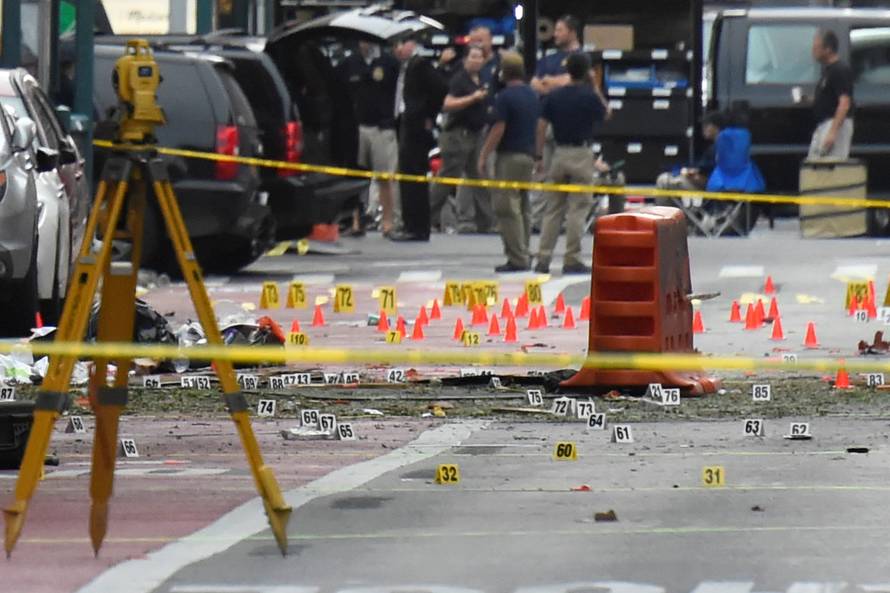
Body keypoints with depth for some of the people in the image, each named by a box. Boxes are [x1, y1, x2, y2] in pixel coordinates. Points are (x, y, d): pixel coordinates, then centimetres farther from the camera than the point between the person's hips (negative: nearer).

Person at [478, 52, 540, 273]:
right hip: (528, 155, 8)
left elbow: (498, 130, -15)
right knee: (522, 208, 14)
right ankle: (523, 256, 15)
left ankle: (517, 258, -11)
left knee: (507, 207, -6)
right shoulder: (533, 96, 11)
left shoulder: (505, 97, -13)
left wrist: (484, 155, -9)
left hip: (509, 155, -8)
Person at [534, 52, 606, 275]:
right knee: (578, 209, -1)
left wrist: (539, 156, 6)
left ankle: (543, 259, 5)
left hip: (559, 154, 4)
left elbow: (541, 126, 1)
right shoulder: (589, 96, -9)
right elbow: (605, 114, 10)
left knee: (552, 209, 9)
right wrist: (595, 88, 11)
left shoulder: (554, 96, 2)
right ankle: (572, 260, -3)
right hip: (581, 154, -4)